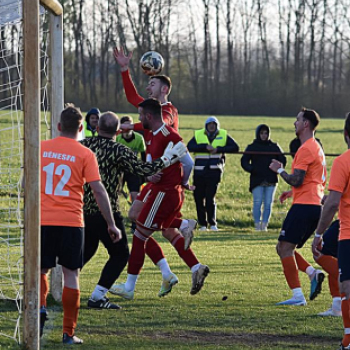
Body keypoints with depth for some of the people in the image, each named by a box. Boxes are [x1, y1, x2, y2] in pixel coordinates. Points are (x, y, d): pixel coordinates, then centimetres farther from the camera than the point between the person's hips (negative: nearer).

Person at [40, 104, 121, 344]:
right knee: (71, 274, 6)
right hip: (71, 222, -1)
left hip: (42, 221, 2)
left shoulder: (41, 148, 4)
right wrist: (111, 224, -1)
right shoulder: (85, 154, -2)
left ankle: (40, 307, -11)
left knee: (42, 270, 17)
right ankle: (69, 333, 5)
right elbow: (98, 190, -6)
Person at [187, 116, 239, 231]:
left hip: (215, 171, -2)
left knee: (210, 197, -10)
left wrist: (219, 149, -11)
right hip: (199, 172, 2)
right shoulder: (198, 135, 7)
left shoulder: (223, 135, 7)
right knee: (199, 197, 2)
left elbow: (235, 148, 0)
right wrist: (205, 147, -19)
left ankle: (212, 223, -2)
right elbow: (190, 147, -9)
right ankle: (202, 224, 11)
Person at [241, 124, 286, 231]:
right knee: (257, 202, -7)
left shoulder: (274, 147, 11)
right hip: (257, 180, -2)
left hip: (271, 181, 2)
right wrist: (251, 169, -15)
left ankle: (264, 224, 5)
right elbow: (244, 161, 4)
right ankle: (257, 224, -2)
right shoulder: (252, 147, 7)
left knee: (268, 203, 0)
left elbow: (282, 160, 15)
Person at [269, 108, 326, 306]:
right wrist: (293, 193, 25)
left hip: (304, 206, -10)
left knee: (285, 248, -10)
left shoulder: (306, 149, -12)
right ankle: (313, 273, -4)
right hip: (315, 206, 10)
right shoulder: (317, 148, 21)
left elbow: (296, 181, -19)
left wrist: (280, 170, -2)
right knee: (283, 249, 13)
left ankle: (298, 296, -15)